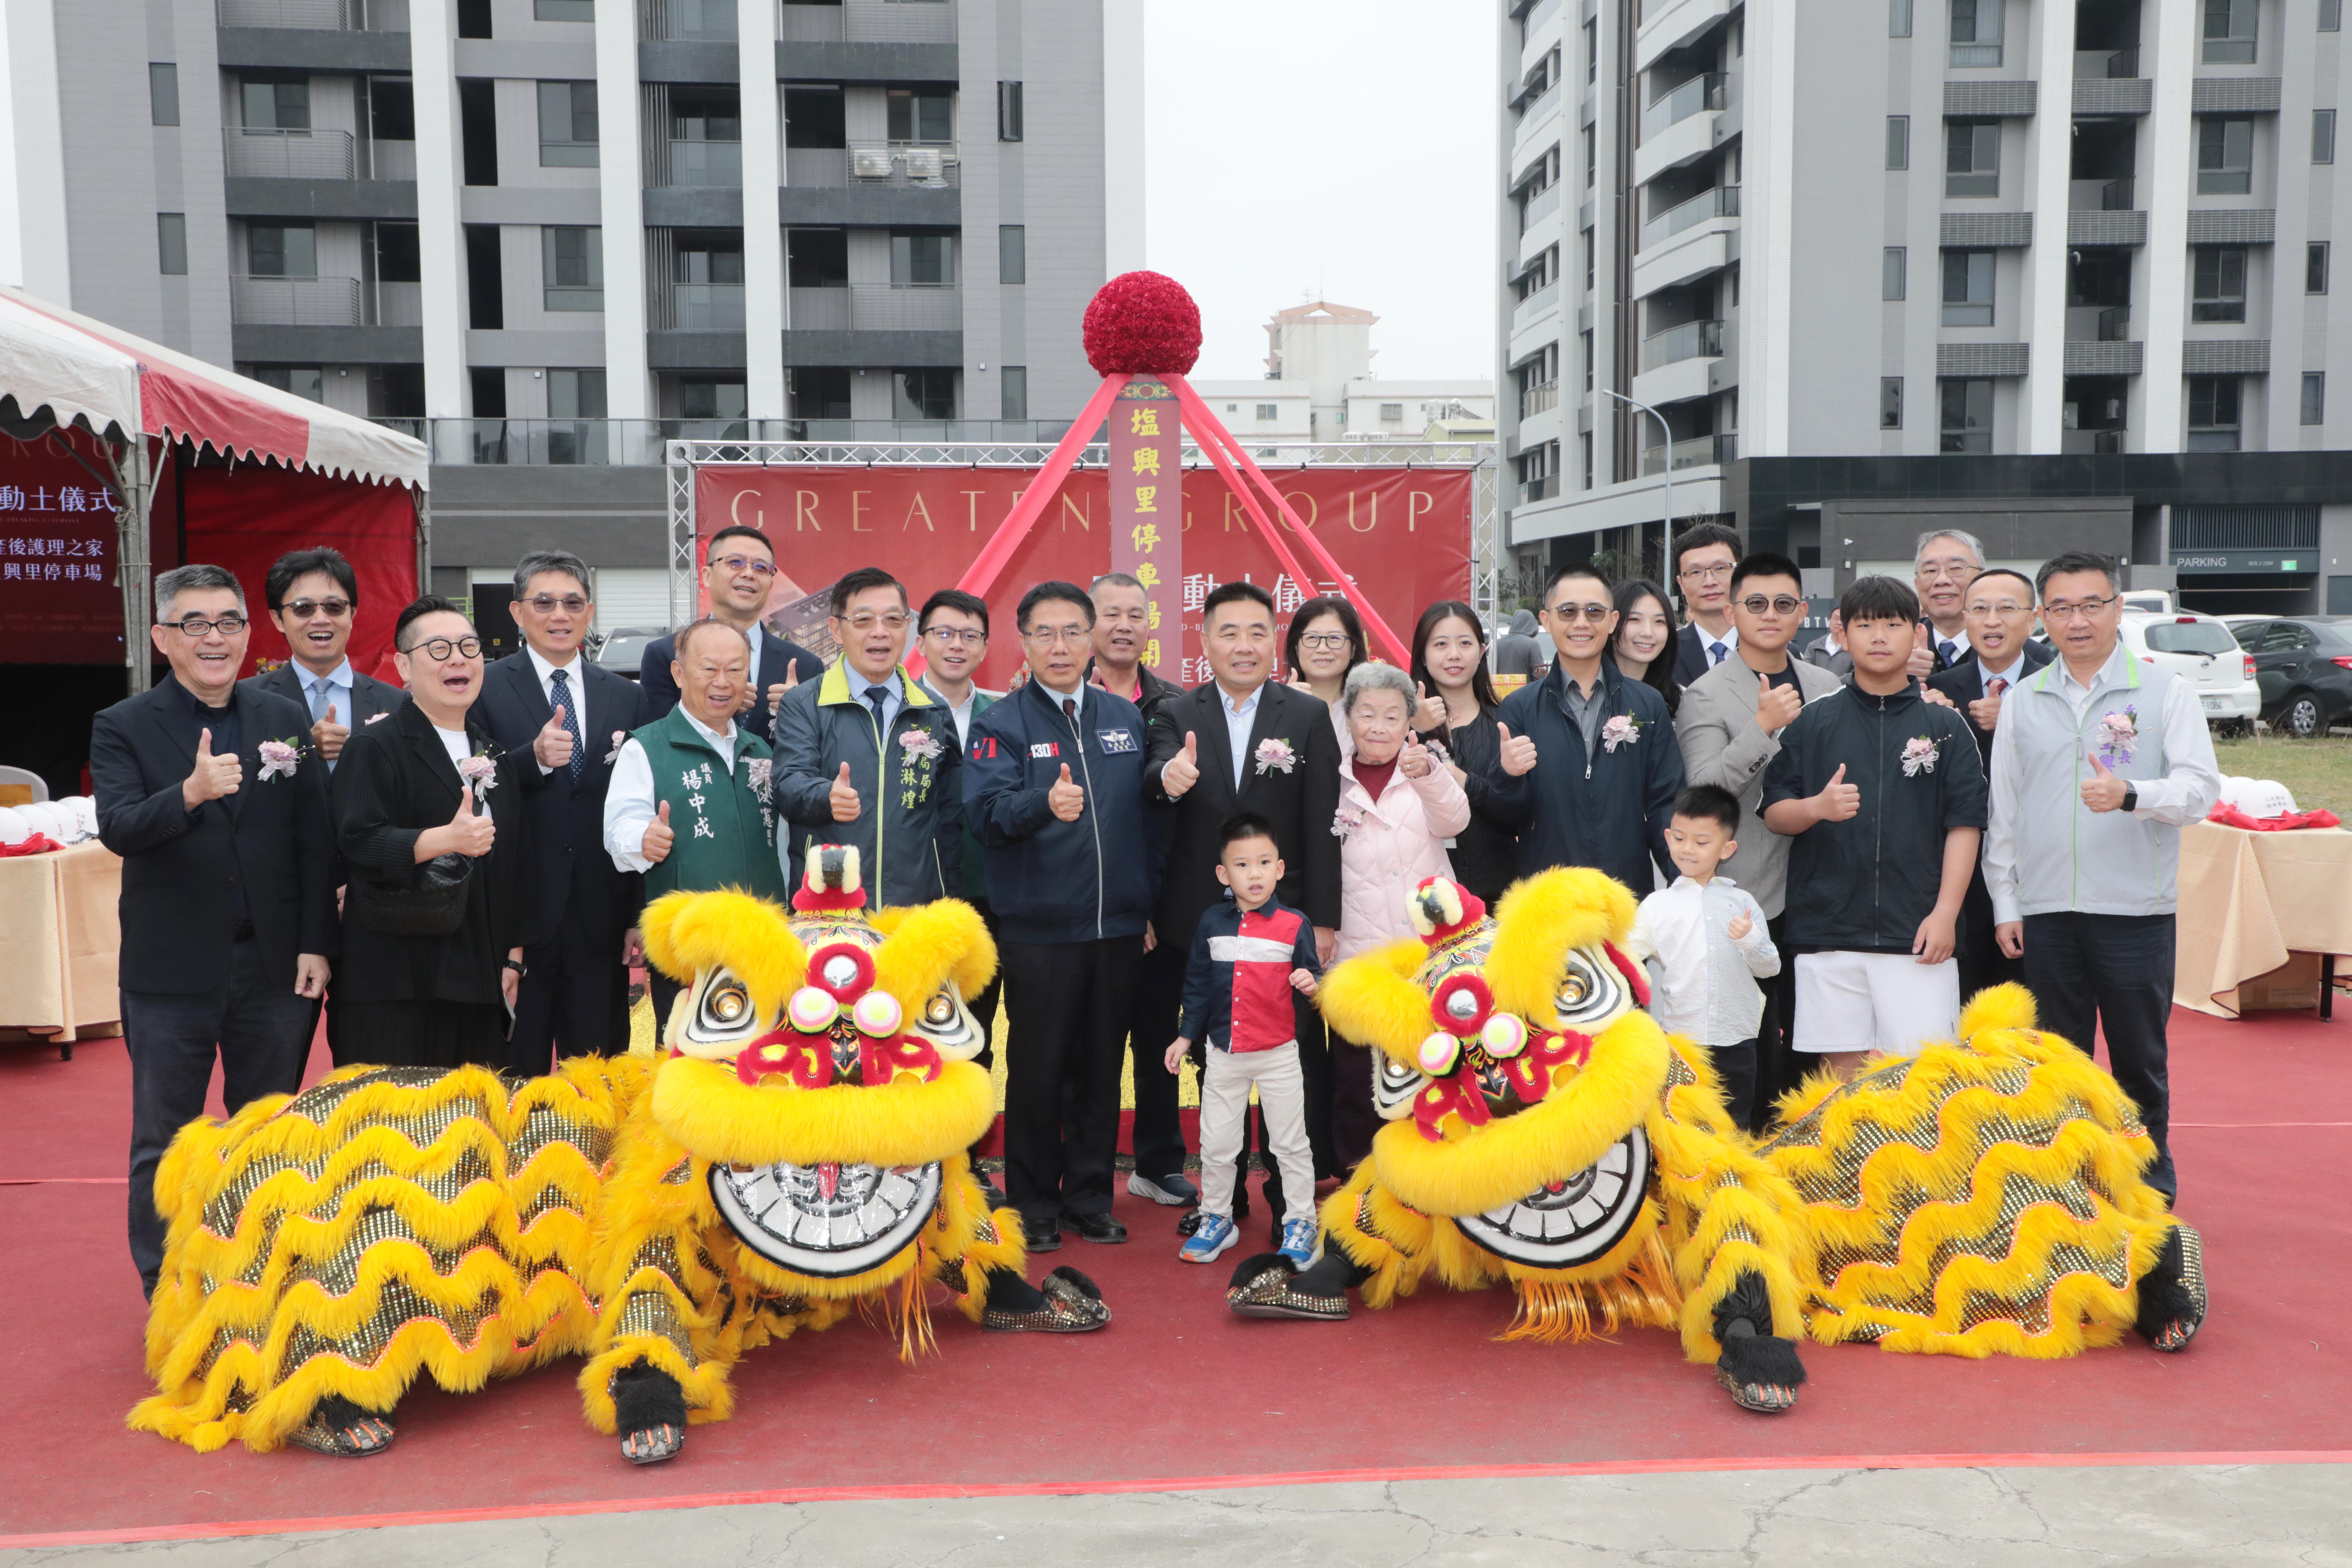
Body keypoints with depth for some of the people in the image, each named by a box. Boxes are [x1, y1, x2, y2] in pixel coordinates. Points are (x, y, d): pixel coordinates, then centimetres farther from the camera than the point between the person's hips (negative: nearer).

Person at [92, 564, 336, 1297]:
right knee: (162, 1146, 9)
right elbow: (117, 829, -18)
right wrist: (190, 793, -36)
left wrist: (316, 944, -2)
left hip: (273, 965, 2)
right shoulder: (123, 727, -3)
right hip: (171, 971, -2)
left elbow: (316, 841, 3)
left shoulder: (286, 720, 4)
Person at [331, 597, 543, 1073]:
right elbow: (359, 841, -14)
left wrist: (514, 957, 12)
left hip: (482, 981, 5)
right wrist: (446, 838, -28)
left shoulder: (494, 752, 19)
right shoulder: (376, 748, 0)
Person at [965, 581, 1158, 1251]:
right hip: (1039, 928, -3)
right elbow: (988, 810, -16)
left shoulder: (1126, 718, 10)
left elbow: (1145, 813, 12)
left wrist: (1150, 905, 7)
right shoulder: (1001, 723, -2)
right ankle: (1034, 1204, 18)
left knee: (1102, 1068, 11)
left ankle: (1090, 1197, 24)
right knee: (1037, 1070, 4)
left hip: (1118, 926, 4)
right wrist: (1044, 804, -36)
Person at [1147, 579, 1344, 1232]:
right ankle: (1224, 1194, 26)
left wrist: (1323, 919, -6)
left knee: (1292, 1067, 4)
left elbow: (1322, 825, -2)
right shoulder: (1176, 717, 3)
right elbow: (1157, 775, -18)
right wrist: (1168, 777, -42)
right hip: (1203, 919, 1)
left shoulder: (1309, 716, 1)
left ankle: (1290, 1202, 18)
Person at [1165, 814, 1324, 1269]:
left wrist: (1312, 984, -25)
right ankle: (1216, 1219, 29)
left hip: (1279, 1055, -2)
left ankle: (1300, 1223, 22)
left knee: (1291, 1144, 8)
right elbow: (1198, 984, 8)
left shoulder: (1294, 925, -7)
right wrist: (1187, 1035, 9)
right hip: (1225, 1055, 3)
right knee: (1216, 1146, 12)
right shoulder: (1212, 923, 1)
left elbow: (1312, 977, -2)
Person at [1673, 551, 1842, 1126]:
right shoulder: (1707, 695, -5)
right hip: (1749, 892, -5)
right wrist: (1763, 726, -25)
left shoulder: (1825, 686, 12)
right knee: (1751, 1047, 1)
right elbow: (1702, 789, -17)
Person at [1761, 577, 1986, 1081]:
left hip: (1918, 932, -1)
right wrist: (1817, 807, -15)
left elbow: (1964, 823, 3)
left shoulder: (1945, 727, 7)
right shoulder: (1813, 723, 9)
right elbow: (1773, 812, 6)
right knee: (1843, 1067, 5)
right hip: (1828, 927, 1)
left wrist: (1945, 911, -6)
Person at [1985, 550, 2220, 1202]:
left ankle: (2151, 1192, 22)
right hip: (2046, 912, 2)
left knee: (2140, 1061, 6)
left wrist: (2130, 795, -28)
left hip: (2136, 910, -2)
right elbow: (2004, 812, 11)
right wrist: (2005, 905, 8)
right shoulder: (2021, 704, 9)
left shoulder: (2166, 691, 1)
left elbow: (2201, 787, -8)